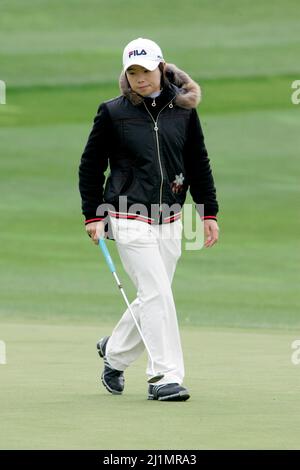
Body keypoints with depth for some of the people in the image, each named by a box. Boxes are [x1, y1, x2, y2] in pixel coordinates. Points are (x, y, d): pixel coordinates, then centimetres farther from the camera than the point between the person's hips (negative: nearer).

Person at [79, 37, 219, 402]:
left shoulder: (183, 110, 5)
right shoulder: (113, 113, -4)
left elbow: (198, 164, 12)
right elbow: (90, 166, 3)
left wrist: (208, 212, 9)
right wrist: (93, 216, -1)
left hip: (169, 221, 4)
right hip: (130, 219, -4)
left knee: (152, 298, 11)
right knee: (157, 295, -13)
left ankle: (114, 352, 35)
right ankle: (167, 378, -12)